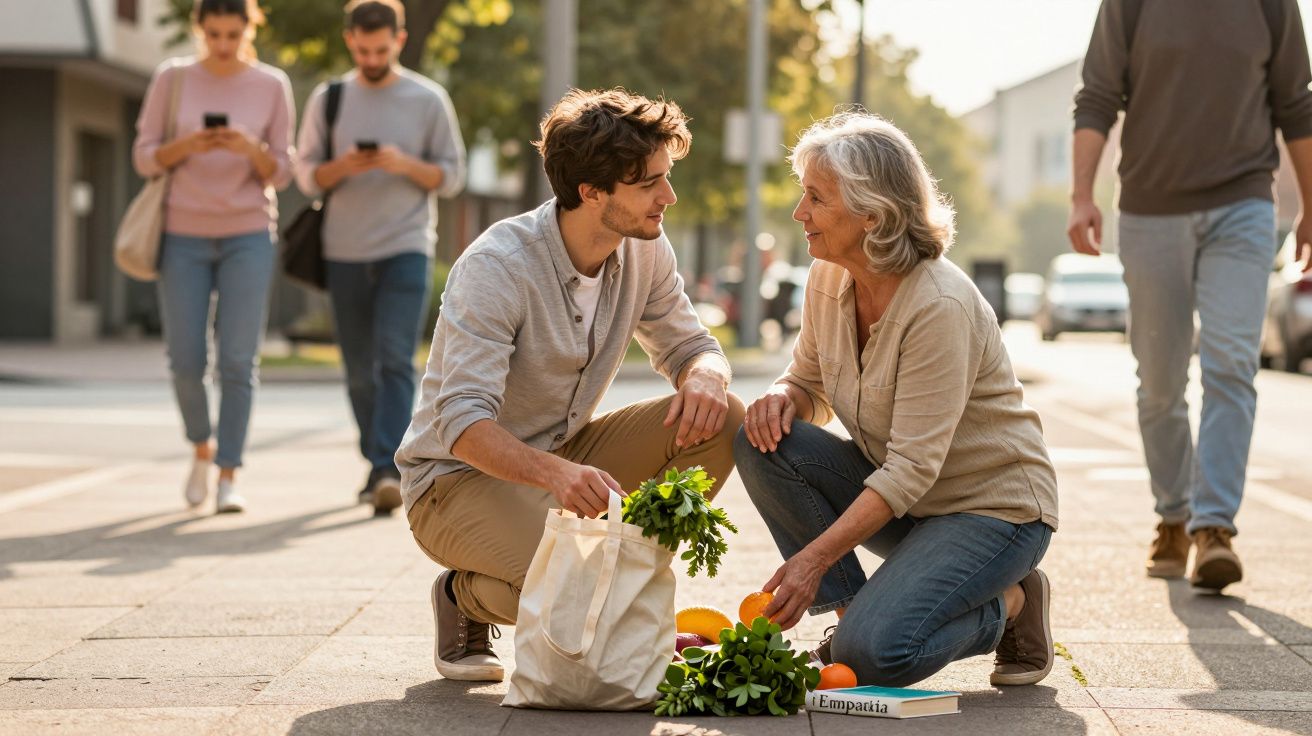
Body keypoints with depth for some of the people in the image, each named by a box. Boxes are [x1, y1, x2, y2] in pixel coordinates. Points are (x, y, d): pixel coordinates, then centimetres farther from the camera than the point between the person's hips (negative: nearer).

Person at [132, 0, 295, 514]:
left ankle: (229, 477, -3)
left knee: (238, 360, -8)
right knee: (186, 361, -1)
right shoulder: (172, 78, -1)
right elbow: (144, 159, 1)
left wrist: (252, 149, -20)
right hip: (184, 237, 1)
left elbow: (280, 175, 1)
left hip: (248, 236, 0)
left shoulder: (272, 86, -1)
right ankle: (202, 447, 27)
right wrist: (187, 146, -19)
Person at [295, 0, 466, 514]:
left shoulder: (429, 100, 3)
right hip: (345, 253, 3)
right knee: (359, 370, 7)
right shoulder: (327, 100, 8)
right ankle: (377, 464, 21)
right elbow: (307, 177, 8)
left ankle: (388, 471, -21)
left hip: (407, 249, -3)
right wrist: (342, 167, -14)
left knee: (395, 360, -16)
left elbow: (451, 178, 4)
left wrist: (405, 165, -15)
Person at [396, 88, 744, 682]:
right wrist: (553, 473, -51)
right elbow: (463, 421, -32)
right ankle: (467, 598, 0)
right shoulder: (496, 267, -25)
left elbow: (689, 344, 7)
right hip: (459, 476, -7)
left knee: (720, 420, -15)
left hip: (565, 457, 7)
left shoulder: (644, 251, -5)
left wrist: (705, 376, -20)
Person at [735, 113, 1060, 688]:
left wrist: (814, 557, -33)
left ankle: (1008, 605, 2)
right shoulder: (829, 280, -4)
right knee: (761, 440, -16)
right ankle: (854, 607, -5)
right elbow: (809, 383, 11)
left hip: (993, 508, -7)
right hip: (895, 494, 7)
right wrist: (782, 398, -15)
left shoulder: (940, 306, -26)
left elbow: (912, 469, -28)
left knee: (872, 654, -27)